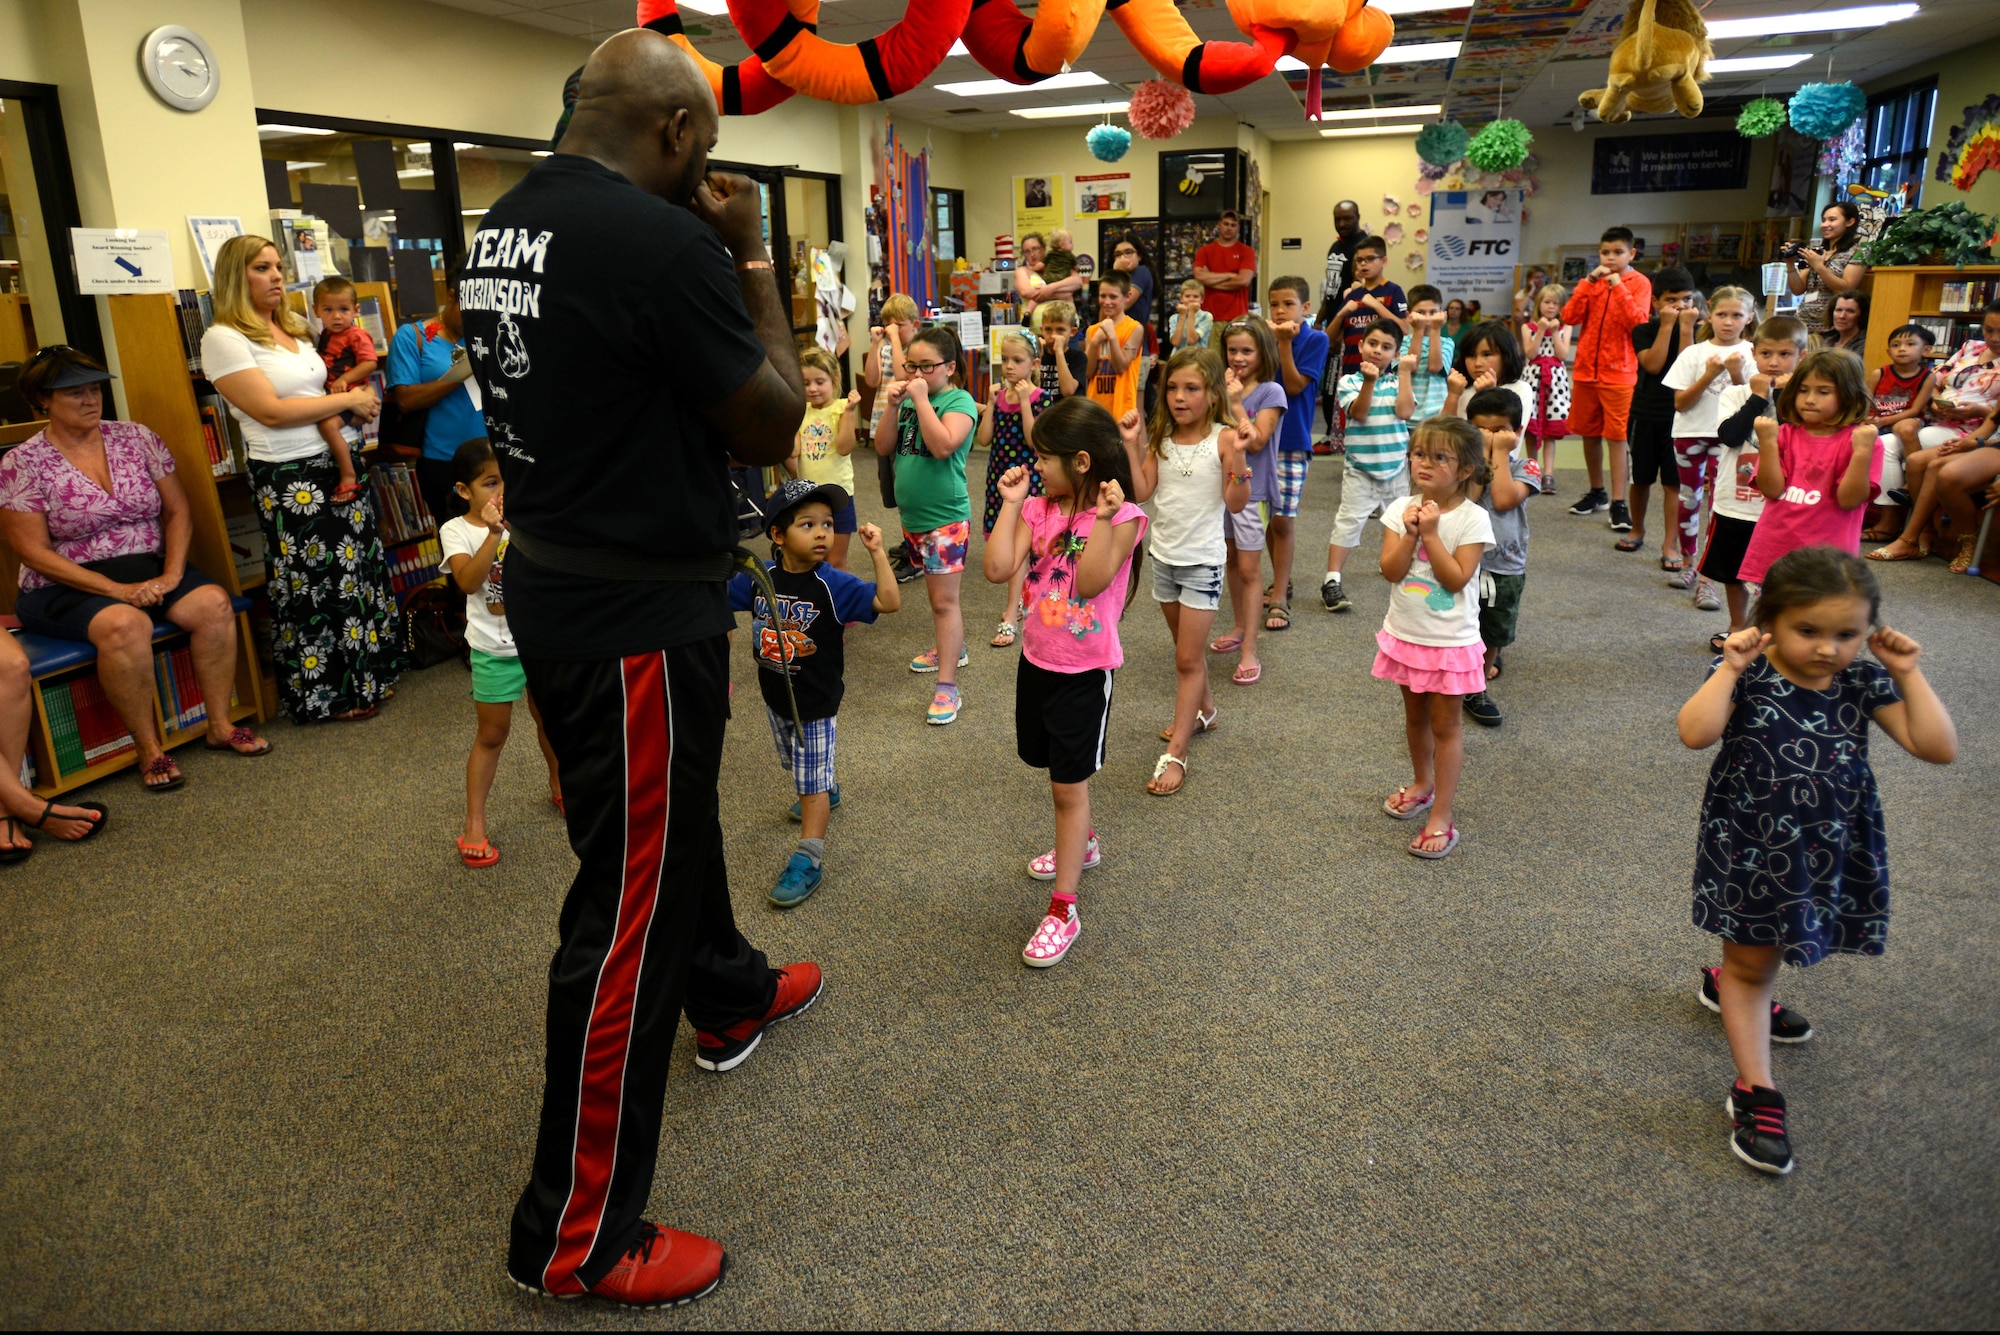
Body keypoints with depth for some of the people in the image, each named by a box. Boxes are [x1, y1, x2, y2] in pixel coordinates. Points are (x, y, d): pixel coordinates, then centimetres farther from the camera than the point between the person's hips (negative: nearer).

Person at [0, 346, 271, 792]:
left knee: (213, 603, -25)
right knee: (126, 624, -35)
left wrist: (171, 575, -12)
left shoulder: (135, 438, 5)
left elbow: (179, 512, 4)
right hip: (68, 586, -4)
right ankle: (149, 748, -20)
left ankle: (220, 726, -12)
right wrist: (117, 590, -20)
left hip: (148, 570, 4)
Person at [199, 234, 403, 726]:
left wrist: (354, 405, 0)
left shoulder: (295, 328, 13)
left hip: (336, 464, 8)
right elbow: (272, 411, -18)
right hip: (288, 477, -8)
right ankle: (325, 695, 15)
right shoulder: (223, 339, -11)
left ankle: (367, 675, 28)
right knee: (313, 586, 1)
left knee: (361, 568, 13)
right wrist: (348, 400, -14)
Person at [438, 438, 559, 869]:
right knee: (492, 736, 4)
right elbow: (468, 581, -26)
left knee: (549, 720, 20)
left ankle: (559, 786, 44)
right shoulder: (456, 530, -9)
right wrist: (494, 533, -34)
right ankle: (474, 823, 15)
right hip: (494, 651, -3)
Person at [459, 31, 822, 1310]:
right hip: (640, 613, -9)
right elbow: (774, 426, -13)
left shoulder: (503, 226, 6)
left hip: (552, 579, 10)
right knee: (629, 904, 1)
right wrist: (753, 257, -4)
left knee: (669, 817, 27)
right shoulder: (662, 241, -21)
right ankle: (577, 1235, 16)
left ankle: (730, 999, 52)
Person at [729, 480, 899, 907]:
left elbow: (889, 601, -30)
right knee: (797, 766, 29)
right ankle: (827, 792, 58)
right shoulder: (760, 577, -9)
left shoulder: (832, 585, -21)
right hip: (775, 698, 6)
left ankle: (808, 861, 11)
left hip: (816, 704, -5)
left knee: (811, 783, 2)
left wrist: (877, 552, -35)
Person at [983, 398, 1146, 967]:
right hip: (1037, 659, 6)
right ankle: (1083, 842, 51)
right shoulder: (1038, 509, -1)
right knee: (1058, 769, 24)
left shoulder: (1123, 516, -15)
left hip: (1085, 671, -6)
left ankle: (1062, 911, 5)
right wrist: (1010, 504, -11)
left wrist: (1104, 517, -32)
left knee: (1069, 785, -2)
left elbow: (1090, 582, -27)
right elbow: (997, 569, -13)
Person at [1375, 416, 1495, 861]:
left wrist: (1431, 533, -23)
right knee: (1415, 716, 22)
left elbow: (1457, 579, -21)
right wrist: (1410, 532, -22)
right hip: (1406, 635, 5)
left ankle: (1441, 817, 9)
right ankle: (1422, 784, 44)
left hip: (1450, 641, -5)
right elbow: (1391, 570, -10)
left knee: (1446, 725, 3)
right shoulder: (1401, 509, -3)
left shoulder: (1472, 519, -14)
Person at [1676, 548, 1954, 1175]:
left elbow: (1939, 748, -11)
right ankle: (1755, 1090, 16)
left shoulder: (1863, 682, -6)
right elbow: (1695, 733, -34)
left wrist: (1908, 675, -14)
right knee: (1753, 963, 8)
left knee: (1768, 943, 26)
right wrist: (1730, 668, -33)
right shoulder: (1746, 677, -18)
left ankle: (1729, 983, 58)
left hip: (1832, 847, 5)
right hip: (1750, 846, -4)